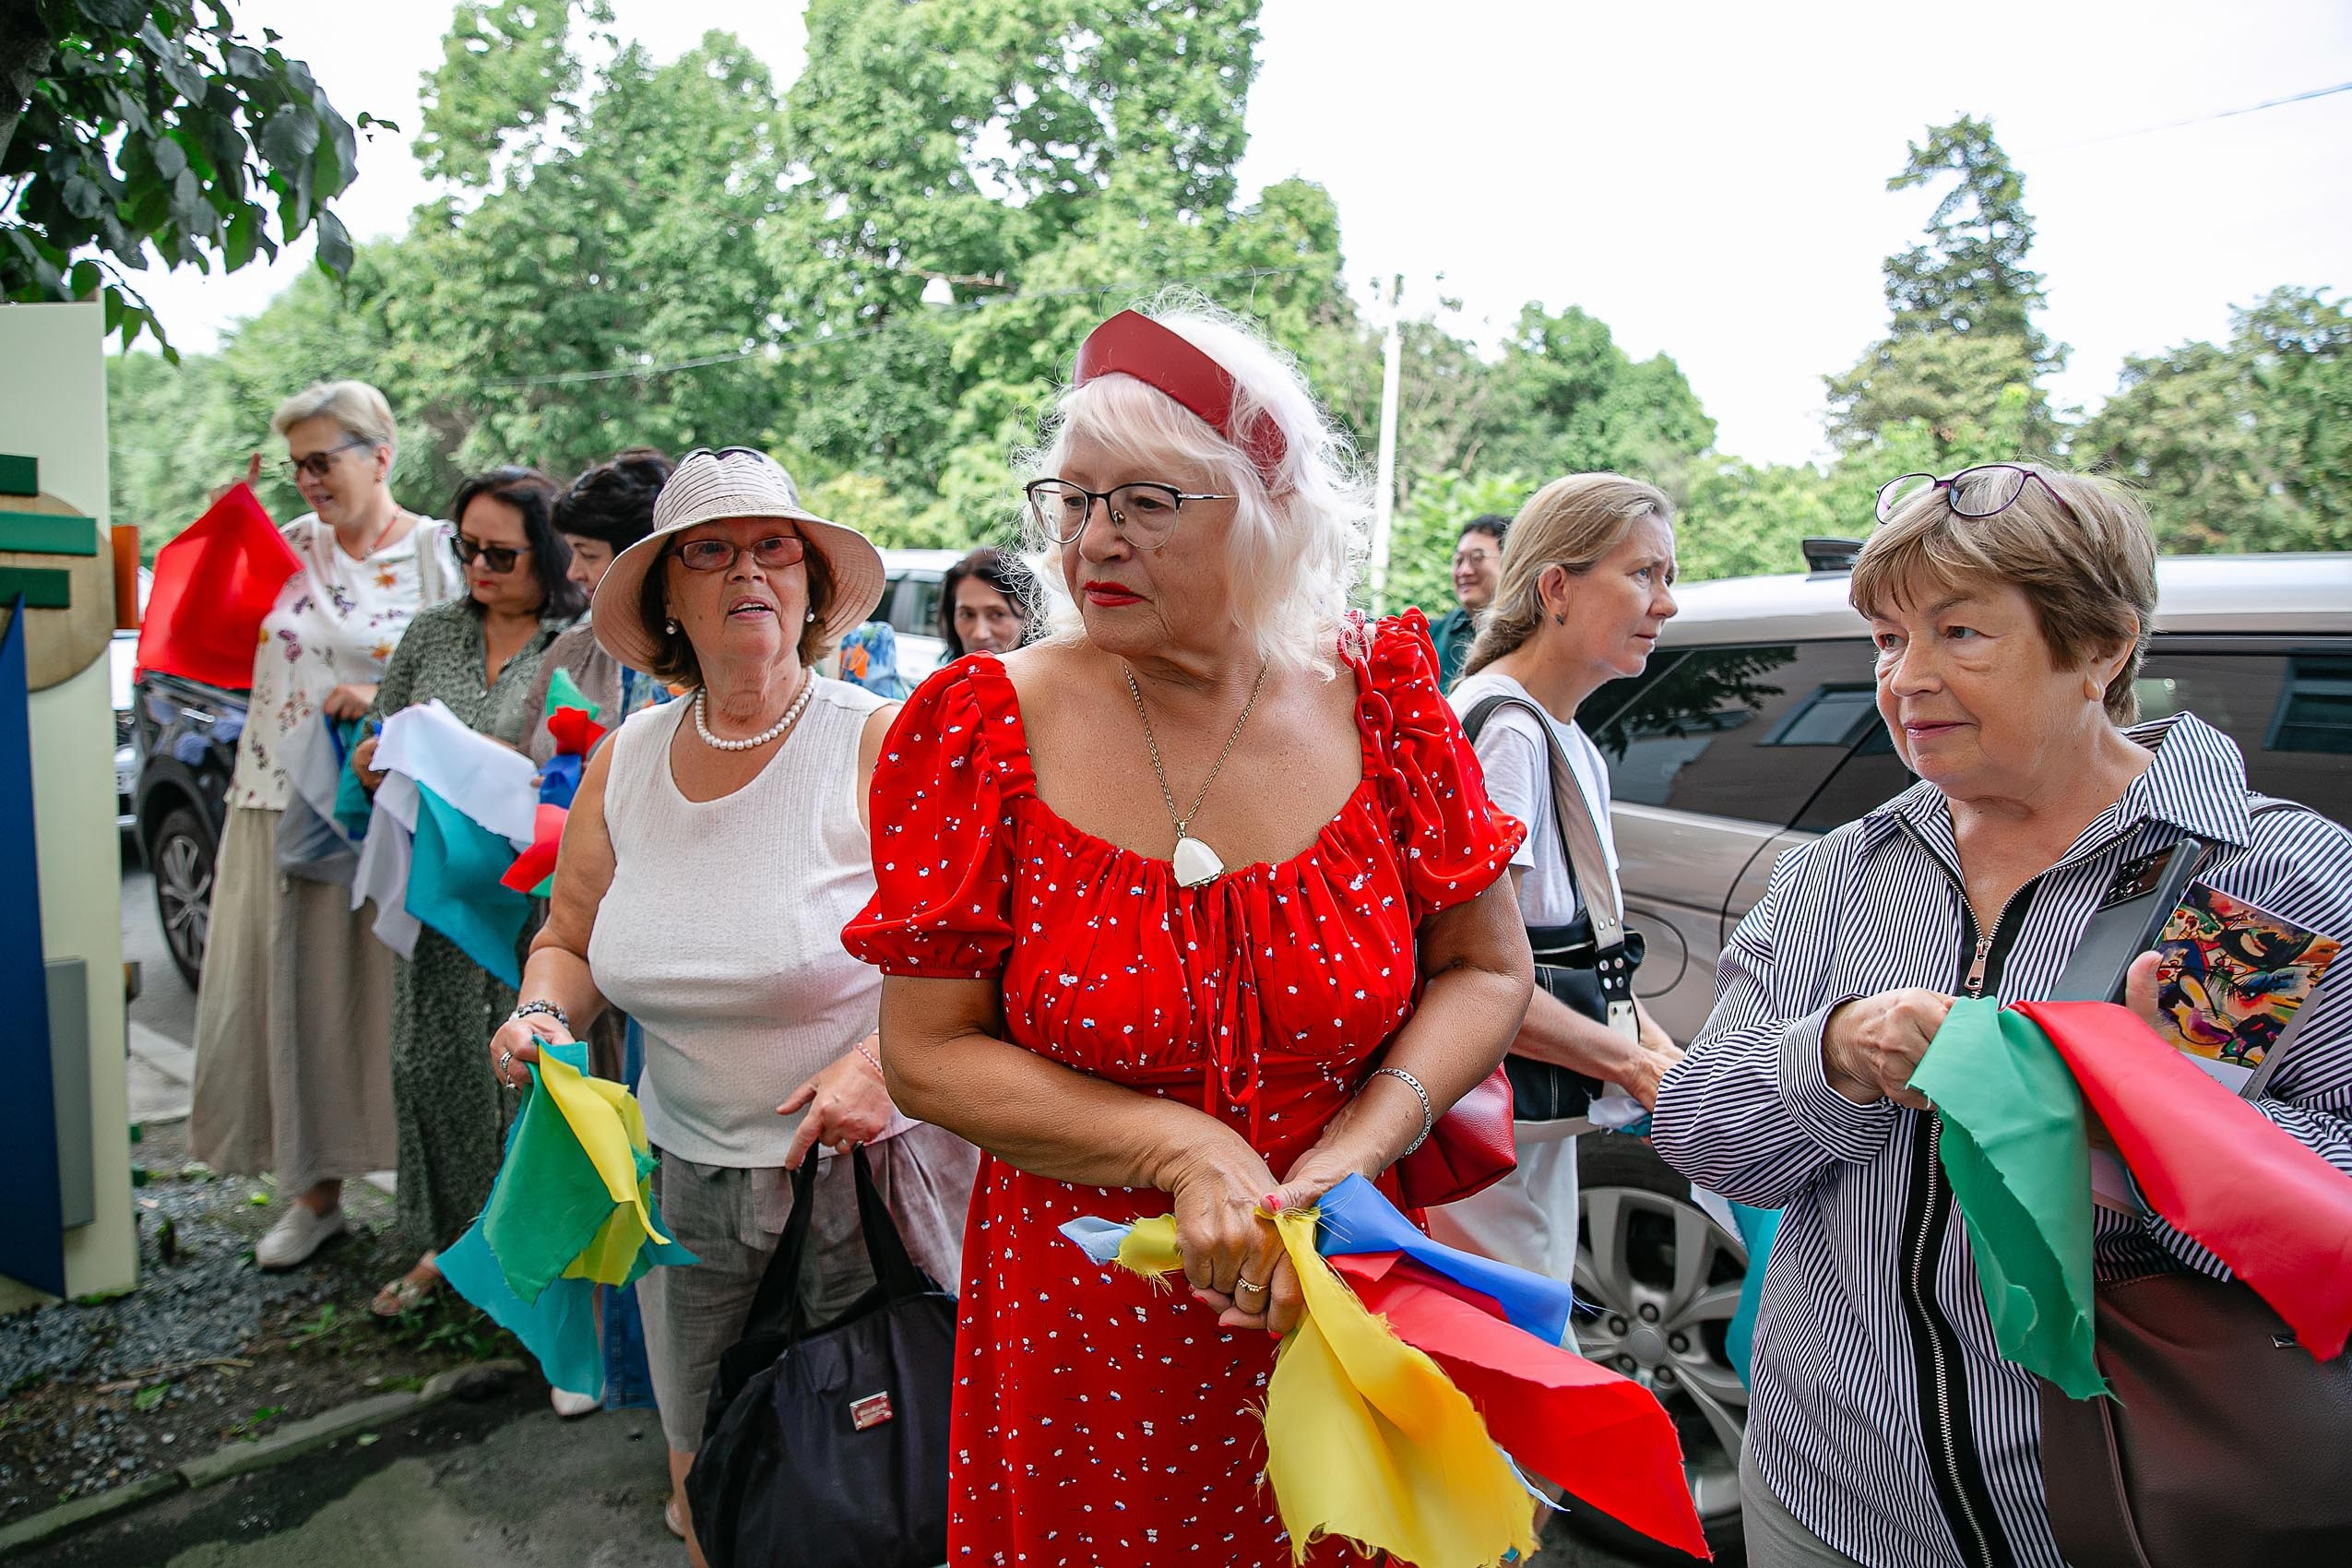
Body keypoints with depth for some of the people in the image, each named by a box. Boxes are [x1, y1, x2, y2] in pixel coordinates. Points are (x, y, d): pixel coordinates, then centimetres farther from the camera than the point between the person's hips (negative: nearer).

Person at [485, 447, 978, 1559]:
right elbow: (570, 938, 15)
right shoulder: (622, 762, 4)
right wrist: (542, 1012, -5)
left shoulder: (883, 744, -12)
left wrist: (884, 1061, -25)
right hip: (687, 1176, 5)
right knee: (700, 1475, 19)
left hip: (863, 1173, -4)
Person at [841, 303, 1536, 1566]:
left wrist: (1346, 1159, -14)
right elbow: (929, 1054, -9)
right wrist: (1185, 1151, -19)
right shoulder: (996, 728, -11)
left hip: (1339, 1306, 1)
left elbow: (1486, 971, 1)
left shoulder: (1373, 705, -8)